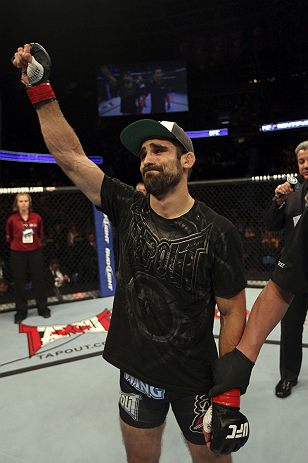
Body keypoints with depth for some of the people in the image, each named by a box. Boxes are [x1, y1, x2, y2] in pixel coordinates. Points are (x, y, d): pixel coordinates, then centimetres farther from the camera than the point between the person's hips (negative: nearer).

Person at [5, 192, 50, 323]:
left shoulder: (37, 218, 0)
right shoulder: (12, 220, -5)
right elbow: (9, 238, 4)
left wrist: (33, 243, 1)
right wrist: (20, 244, 0)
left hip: (35, 252, 1)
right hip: (17, 254, -1)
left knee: (39, 280, 8)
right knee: (19, 283, 6)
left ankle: (43, 309, 23)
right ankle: (21, 312, 20)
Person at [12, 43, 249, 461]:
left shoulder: (218, 233, -16)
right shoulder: (128, 210, -7)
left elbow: (233, 311, -11)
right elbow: (70, 156, -8)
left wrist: (229, 391, -12)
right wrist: (40, 87, -8)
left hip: (196, 378, -2)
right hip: (137, 371, 3)